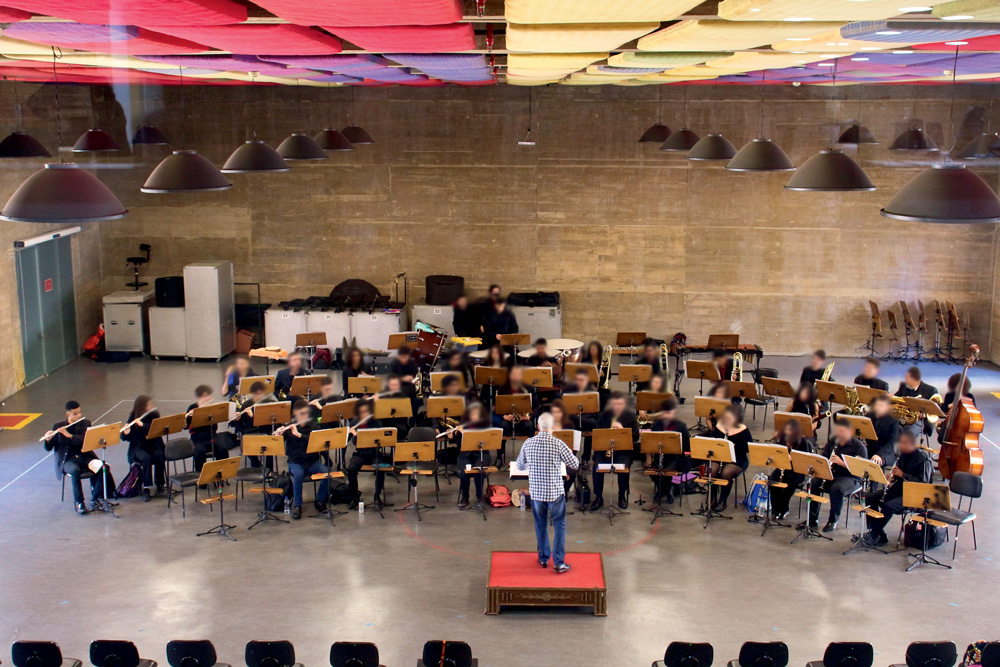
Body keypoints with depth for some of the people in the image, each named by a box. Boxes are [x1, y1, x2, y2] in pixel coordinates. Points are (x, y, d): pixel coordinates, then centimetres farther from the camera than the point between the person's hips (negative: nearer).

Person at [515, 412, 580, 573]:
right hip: (555, 492, -3)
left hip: (536, 492, 3)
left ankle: (544, 558, 28)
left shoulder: (528, 443, -4)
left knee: (540, 525, 18)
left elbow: (520, 466, 10)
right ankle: (559, 563, 3)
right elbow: (574, 464, -6)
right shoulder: (558, 444, -13)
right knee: (559, 526, 6)